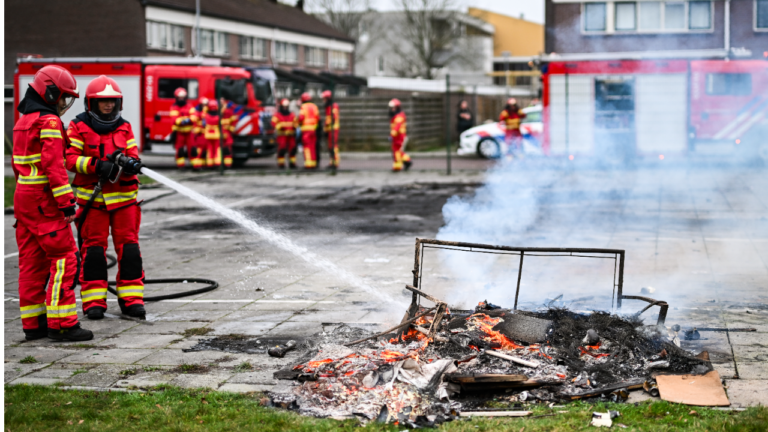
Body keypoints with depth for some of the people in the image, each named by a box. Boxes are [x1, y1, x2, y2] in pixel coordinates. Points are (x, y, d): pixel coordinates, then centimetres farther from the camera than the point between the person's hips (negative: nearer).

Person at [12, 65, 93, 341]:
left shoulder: (24, 121, 18)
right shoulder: (49, 122, -12)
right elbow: (54, 165, -20)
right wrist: (66, 202, -20)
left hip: (23, 196, 10)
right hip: (43, 200, -10)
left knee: (31, 261, 10)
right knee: (64, 258, -7)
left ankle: (33, 324, 13)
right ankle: (61, 324, -10)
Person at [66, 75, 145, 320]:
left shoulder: (124, 127, 10)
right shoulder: (78, 126, 0)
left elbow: (133, 156, 7)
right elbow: (70, 158, -8)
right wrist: (96, 165, -22)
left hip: (123, 196, 3)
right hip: (92, 197, -3)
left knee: (128, 246, 1)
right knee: (93, 247, -1)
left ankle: (131, 299, 8)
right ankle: (93, 301, 7)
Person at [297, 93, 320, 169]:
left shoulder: (304, 107, -7)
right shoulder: (314, 106, 8)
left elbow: (301, 117, -17)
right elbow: (318, 117, 2)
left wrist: (300, 123, 3)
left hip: (305, 128, -5)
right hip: (313, 129, 5)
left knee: (307, 147, -5)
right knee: (313, 147, 10)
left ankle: (308, 164, -11)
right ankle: (313, 163, 9)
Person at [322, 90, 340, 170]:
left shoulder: (334, 106, -12)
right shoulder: (328, 107, 19)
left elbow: (334, 119, -19)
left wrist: (333, 130, -23)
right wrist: (326, 130, 21)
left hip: (333, 129, -10)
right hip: (329, 130, 10)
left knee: (334, 146, -11)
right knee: (330, 147, 9)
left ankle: (336, 163, -12)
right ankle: (332, 162, 12)